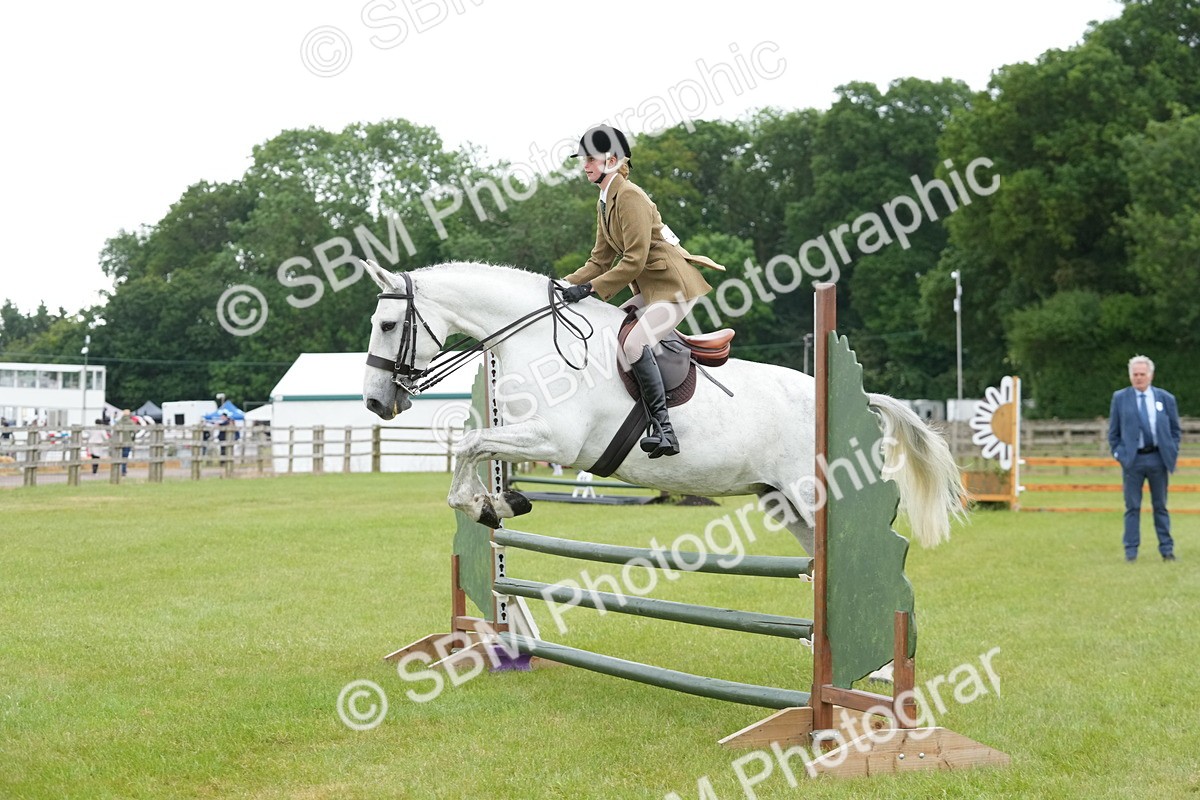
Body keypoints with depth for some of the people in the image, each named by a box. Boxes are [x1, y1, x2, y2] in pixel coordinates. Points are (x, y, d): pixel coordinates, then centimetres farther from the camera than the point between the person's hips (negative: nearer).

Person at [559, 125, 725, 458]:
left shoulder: (629, 196, -16)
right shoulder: (605, 201, 14)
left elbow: (634, 261, -22)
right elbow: (600, 260, 15)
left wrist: (590, 288, -21)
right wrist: (568, 284, 1)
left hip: (675, 285, -11)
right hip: (649, 289, 11)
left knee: (635, 343, -24)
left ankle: (664, 430, -25)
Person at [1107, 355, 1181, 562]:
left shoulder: (1166, 398, 6)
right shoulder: (1120, 398, 3)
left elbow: (1175, 429, 12)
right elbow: (1113, 431, 6)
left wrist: (1172, 453, 2)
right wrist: (1118, 453, -4)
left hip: (1158, 459, 1)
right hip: (1132, 460, -1)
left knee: (1160, 506, 8)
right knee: (1132, 507, 2)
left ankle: (1167, 549, 13)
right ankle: (1131, 551, 6)